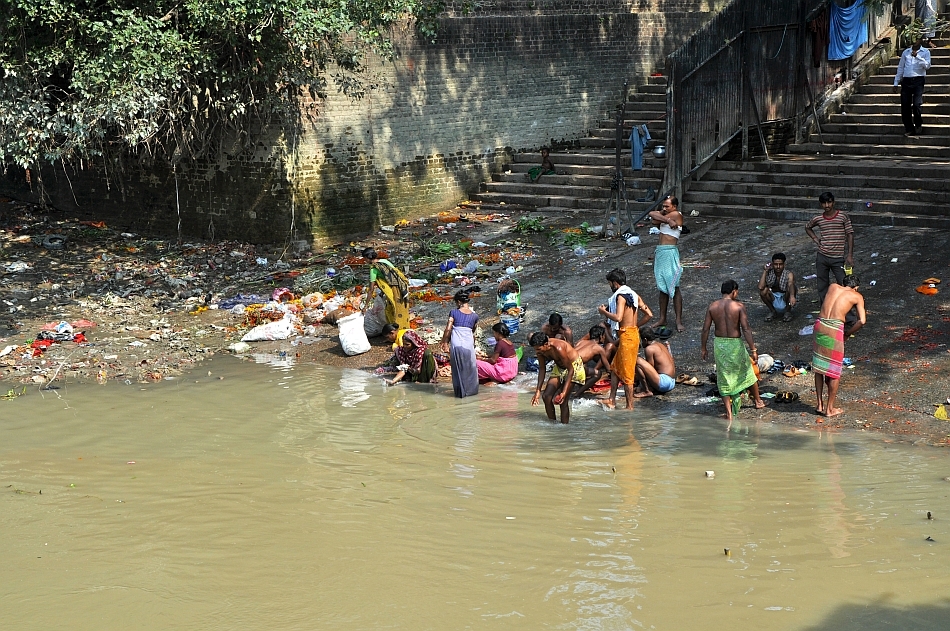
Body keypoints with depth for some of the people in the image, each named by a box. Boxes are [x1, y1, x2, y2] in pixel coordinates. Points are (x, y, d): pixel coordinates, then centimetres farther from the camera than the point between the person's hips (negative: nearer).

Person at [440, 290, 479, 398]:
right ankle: (471, 390, 19)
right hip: (468, 343, 1)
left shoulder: (454, 312, 3)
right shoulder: (474, 316, 10)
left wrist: (444, 343, 2)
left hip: (456, 343, -1)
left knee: (458, 368, 10)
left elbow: (448, 329, -4)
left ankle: (460, 392, 15)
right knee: (470, 367, 14)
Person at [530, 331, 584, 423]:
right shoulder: (540, 349, -16)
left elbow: (570, 370, -30)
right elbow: (542, 369, -2)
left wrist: (564, 392, -33)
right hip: (559, 367, 7)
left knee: (563, 401, -15)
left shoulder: (558, 348, -37)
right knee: (546, 396, -3)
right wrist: (538, 391, -7)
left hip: (573, 367, -7)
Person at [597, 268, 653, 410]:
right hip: (633, 333, 10)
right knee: (615, 368, 17)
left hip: (626, 336, -10)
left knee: (626, 373, -3)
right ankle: (612, 401, 22)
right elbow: (648, 314, 12)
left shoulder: (621, 296, -13)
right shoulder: (633, 294, 13)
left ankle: (630, 406, 2)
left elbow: (618, 318, -26)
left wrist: (604, 312, -10)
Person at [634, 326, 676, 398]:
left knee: (638, 361, -19)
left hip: (664, 382, -10)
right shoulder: (661, 344, 17)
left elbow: (651, 368, -9)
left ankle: (647, 391, -13)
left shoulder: (649, 348, -11)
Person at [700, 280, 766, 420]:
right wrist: (753, 349, -10)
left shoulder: (712, 306, -2)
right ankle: (758, 401, 37)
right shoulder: (739, 306, -11)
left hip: (719, 344, 2)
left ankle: (729, 412, 6)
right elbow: (746, 329, -14)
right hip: (735, 344, -2)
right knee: (748, 373, 20)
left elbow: (705, 329, 0)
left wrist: (703, 348, 10)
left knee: (724, 378, 10)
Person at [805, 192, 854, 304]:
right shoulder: (818, 219, 4)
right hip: (822, 257, 3)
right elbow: (807, 227, 25)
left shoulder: (843, 217, -5)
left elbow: (850, 235, -4)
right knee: (822, 286, 10)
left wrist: (850, 255, -10)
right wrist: (815, 238, 8)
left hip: (838, 258, -3)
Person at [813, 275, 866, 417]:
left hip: (819, 325, 4)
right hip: (835, 329, -4)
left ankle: (820, 405, 24)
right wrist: (847, 333, 9)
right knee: (834, 371, 9)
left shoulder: (832, 287, 19)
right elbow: (862, 320, -2)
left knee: (819, 368, 17)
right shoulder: (857, 296, 8)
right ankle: (830, 409, 17)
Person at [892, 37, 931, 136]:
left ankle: (918, 124, 11)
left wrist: (917, 56, -14)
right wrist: (896, 82, 16)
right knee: (905, 106, -2)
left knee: (916, 104, -13)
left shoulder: (925, 52, 8)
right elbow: (900, 67, 20)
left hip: (918, 80, -3)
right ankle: (909, 129, 8)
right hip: (906, 81, 3)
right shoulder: (906, 52, 17)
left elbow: (927, 66, -5)